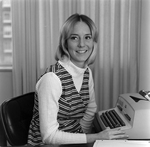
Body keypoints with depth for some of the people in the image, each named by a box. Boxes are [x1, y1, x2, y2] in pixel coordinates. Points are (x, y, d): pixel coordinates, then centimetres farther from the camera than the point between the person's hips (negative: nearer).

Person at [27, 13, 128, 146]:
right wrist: (96, 137, -23)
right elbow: (49, 136, -23)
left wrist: (83, 135, -3)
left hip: (74, 140, 7)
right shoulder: (52, 78, -23)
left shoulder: (87, 72, -1)